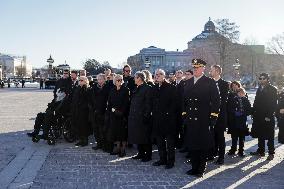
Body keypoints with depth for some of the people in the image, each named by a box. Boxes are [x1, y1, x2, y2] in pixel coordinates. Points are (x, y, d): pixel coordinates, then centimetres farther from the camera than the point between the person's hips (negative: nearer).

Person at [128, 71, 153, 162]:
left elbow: (148, 103, -14)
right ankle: (141, 153, 24)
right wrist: (131, 115, 12)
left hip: (143, 117, -8)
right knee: (137, 136, 13)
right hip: (134, 117, 8)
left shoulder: (147, 88, -10)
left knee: (145, 137, 0)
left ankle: (148, 155, 11)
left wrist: (146, 116, -18)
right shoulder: (136, 88, 15)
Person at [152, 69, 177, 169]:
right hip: (157, 118, 6)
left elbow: (174, 103, -9)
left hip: (168, 118, -6)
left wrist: (169, 113, -15)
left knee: (169, 140, 1)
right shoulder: (155, 88, 12)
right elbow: (154, 103, 15)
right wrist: (154, 114, 6)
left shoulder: (171, 87, -5)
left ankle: (170, 161, 9)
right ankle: (162, 159, 22)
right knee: (159, 140, 11)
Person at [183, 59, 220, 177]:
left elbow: (216, 101, -6)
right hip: (190, 119, 5)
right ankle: (194, 167, 23)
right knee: (191, 144, 10)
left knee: (203, 145, 3)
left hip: (204, 120, -5)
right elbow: (184, 100, 18)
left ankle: (201, 169, 14)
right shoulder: (188, 83, 13)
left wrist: (213, 117, -11)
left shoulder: (210, 83, -3)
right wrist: (184, 114, 10)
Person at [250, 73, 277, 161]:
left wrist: (269, 116, -16)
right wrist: (254, 113, 8)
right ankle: (261, 151, 22)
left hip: (268, 117, -6)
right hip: (259, 116, 6)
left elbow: (274, 104, -11)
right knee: (260, 135, 12)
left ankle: (271, 153, 7)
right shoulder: (259, 89, 14)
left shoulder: (272, 89, -6)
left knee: (269, 136, 0)